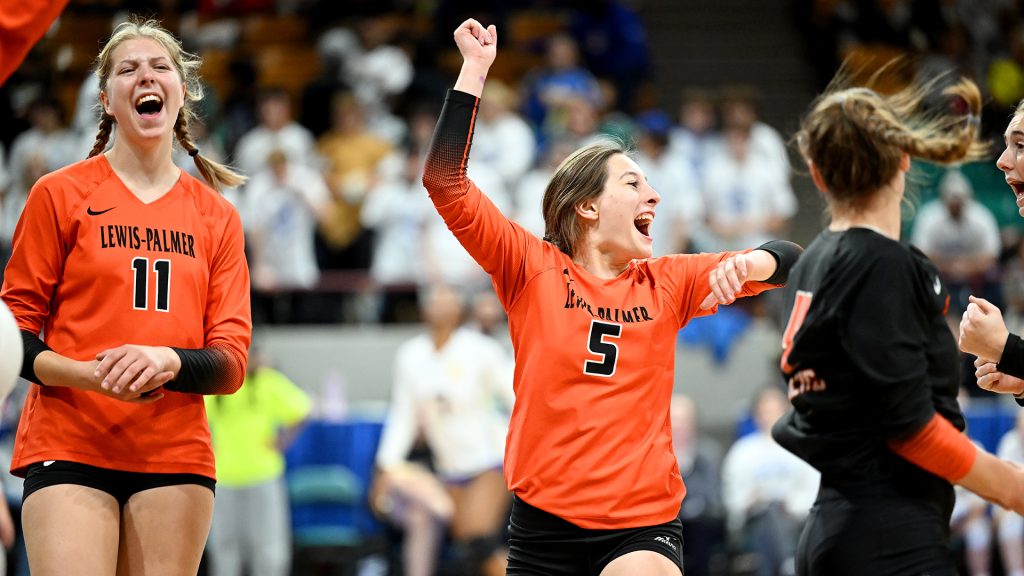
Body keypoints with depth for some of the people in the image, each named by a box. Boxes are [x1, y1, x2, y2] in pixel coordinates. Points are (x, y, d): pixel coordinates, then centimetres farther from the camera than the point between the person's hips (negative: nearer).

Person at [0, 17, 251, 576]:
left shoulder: (218, 217, 12)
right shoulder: (60, 194, 4)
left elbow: (231, 361, 5)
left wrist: (169, 361, -17)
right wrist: (92, 375, -16)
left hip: (177, 457, 3)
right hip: (67, 448, -3)